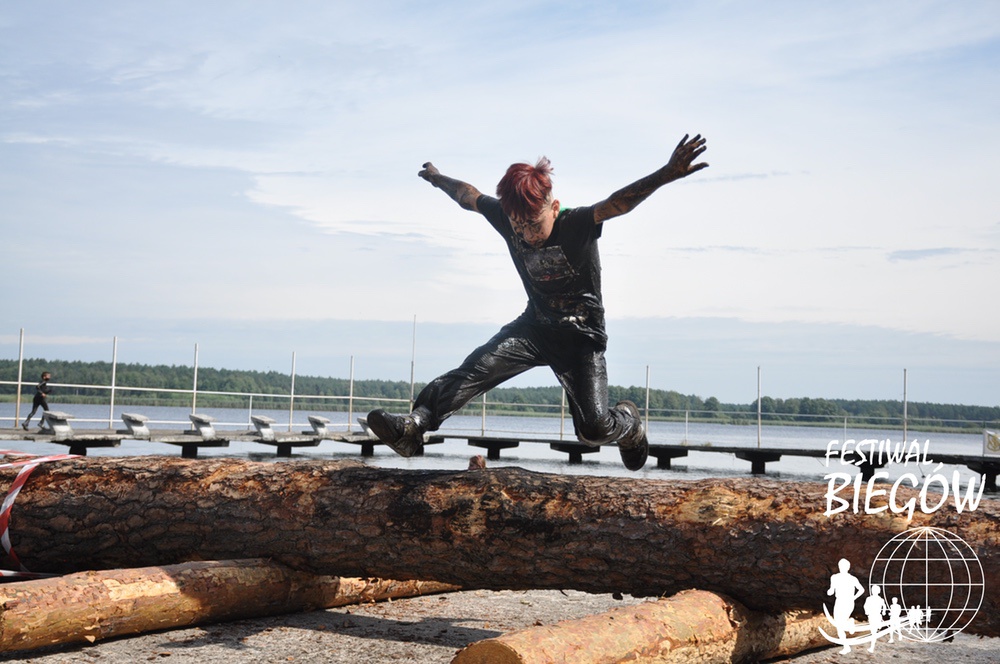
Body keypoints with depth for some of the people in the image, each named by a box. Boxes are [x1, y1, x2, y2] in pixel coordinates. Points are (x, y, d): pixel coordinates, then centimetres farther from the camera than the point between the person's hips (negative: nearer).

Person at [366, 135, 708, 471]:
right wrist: (437, 178, 28)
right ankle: (413, 426, -27)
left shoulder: (577, 224, -23)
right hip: (535, 326, 4)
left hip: (582, 336, -4)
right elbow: (467, 195, 9)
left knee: (593, 429, -15)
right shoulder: (507, 218, -10)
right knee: (477, 367, -20)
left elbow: (618, 203, -42)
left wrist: (666, 175, -59)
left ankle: (628, 423, 20)